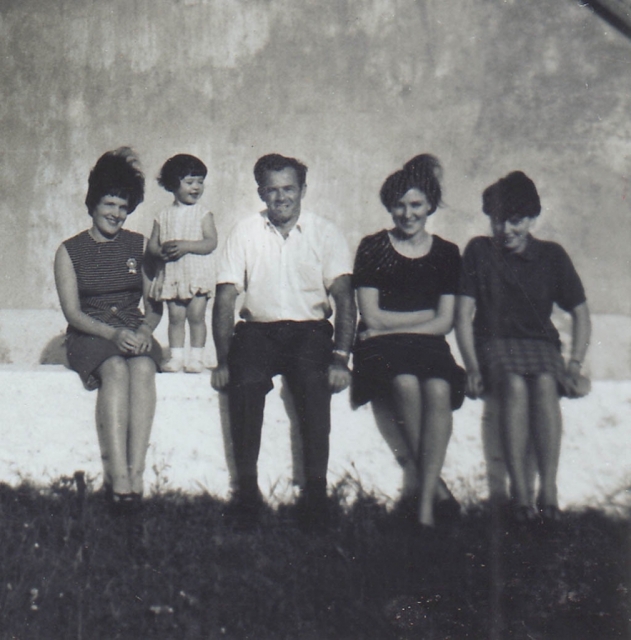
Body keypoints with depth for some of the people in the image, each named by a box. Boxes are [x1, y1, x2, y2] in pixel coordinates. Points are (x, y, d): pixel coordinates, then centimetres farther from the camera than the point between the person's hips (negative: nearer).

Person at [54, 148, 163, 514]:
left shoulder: (139, 245, 12)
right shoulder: (70, 251, 6)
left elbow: (156, 303, 10)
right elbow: (72, 312, -2)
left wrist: (145, 329, -13)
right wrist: (112, 333, -20)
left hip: (134, 332, 2)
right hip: (90, 334, -2)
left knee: (143, 368, -33)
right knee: (116, 370, -35)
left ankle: (135, 474, -38)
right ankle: (120, 479, -40)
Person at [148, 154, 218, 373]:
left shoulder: (203, 214, 1)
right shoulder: (163, 216, 9)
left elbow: (211, 242, -9)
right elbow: (152, 245, 9)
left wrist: (186, 246, -20)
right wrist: (162, 251, -13)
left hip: (197, 274, -2)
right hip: (171, 275, 2)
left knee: (196, 315, -3)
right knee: (175, 316, 4)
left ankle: (196, 357, 5)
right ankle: (176, 356, 11)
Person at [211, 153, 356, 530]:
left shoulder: (326, 234, 6)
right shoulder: (245, 234, 9)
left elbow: (344, 297, -3)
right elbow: (225, 299, 4)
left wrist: (340, 358, -17)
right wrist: (223, 359, -8)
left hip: (310, 330, -1)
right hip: (258, 329, 1)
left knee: (315, 383, -33)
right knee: (245, 380, -31)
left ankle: (316, 489, -26)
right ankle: (247, 487, -22)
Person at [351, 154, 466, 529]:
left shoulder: (446, 253, 12)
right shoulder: (372, 248, 7)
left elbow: (444, 323, 5)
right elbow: (373, 318, 0)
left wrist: (393, 325, -5)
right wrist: (427, 314, 1)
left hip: (427, 344, 1)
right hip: (380, 347, -1)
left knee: (438, 390, -32)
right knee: (405, 384, -34)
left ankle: (423, 499, -29)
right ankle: (432, 482, -19)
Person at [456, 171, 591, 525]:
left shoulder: (552, 255, 9)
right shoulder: (479, 251, 7)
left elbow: (581, 312, 12)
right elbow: (464, 315, 4)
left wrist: (574, 366, -1)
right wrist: (473, 367, -9)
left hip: (541, 345, 1)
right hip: (495, 343, -1)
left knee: (544, 382, -34)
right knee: (515, 384, -35)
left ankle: (549, 493, -38)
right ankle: (520, 494, -38)